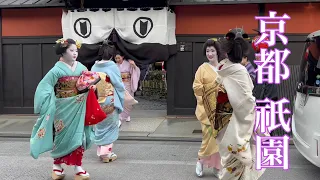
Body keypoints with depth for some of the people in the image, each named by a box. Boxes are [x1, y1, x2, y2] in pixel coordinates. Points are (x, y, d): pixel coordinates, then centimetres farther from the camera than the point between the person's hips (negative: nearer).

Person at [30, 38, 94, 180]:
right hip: (64, 108, -4)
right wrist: (49, 105, -16)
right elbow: (43, 87, -11)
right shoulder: (57, 70, -11)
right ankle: (57, 165, 22)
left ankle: (78, 167, 10)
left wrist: (91, 86, -8)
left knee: (78, 135, 4)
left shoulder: (81, 67, 3)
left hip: (79, 108, 4)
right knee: (63, 136, 4)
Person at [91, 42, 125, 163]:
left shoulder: (94, 67, 2)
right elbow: (119, 85, -9)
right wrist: (122, 99, 7)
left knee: (100, 126, 16)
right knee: (110, 126, 5)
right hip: (110, 102, -5)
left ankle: (100, 151, 22)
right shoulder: (112, 67, -11)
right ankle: (107, 153, 4)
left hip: (97, 102, 5)